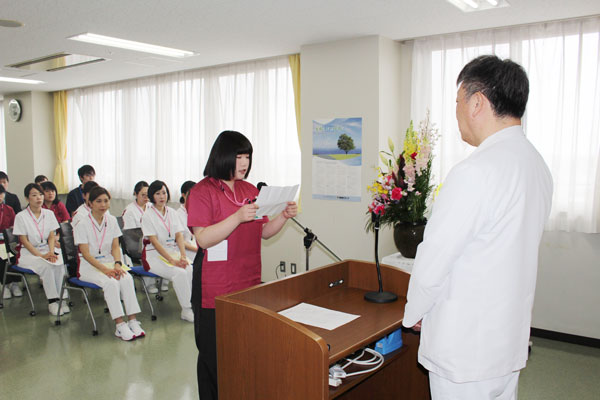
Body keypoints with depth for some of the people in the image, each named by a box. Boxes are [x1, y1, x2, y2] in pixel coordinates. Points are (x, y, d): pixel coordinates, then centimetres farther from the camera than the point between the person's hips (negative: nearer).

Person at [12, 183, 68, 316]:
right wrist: (41, 255, -18)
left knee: (59, 263, -29)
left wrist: (51, 252, -12)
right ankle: (52, 302, -24)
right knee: (46, 266, -33)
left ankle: (62, 299, -24)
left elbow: (51, 236, 7)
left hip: (46, 249, 3)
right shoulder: (21, 216, -6)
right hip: (27, 252, -3)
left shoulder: (49, 213, 7)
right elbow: (24, 241, -8)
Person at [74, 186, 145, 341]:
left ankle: (132, 321, -28)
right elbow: (86, 254, -12)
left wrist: (117, 264, -13)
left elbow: (115, 247, 7)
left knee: (127, 278, -27)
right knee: (111, 283, -32)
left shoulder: (112, 221, 7)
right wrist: (105, 269, -23)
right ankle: (120, 325, -28)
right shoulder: (82, 225, -8)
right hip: (88, 266, -4)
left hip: (109, 262, 4)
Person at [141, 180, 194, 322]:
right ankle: (186, 310, -20)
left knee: (191, 270, -27)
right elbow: (154, 241, -12)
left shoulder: (172, 212, 13)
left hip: (173, 251, 5)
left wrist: (183, 256, -11)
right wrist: (172, 260, -21)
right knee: (180, 273, -30)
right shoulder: (148, 215, -4)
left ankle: (195, 306, -19)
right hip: (154, 254, -4)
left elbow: (179, 235, 7)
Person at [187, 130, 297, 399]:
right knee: (215, 355, 7)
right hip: (215, 290, -5)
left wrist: (284, 216, -3)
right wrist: (238, 217, -26)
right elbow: (203, 239, -16)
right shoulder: (203, 191, -8)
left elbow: (264, 232, 15)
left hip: (248, 284, 6)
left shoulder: (250, 191, 11)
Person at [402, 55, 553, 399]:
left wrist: (413, 314, -1)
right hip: (511, 340, 8)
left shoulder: (475, 172, -24)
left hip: (466, 348, -8)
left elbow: (433, 260, -20)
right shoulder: (537, 164, 4)